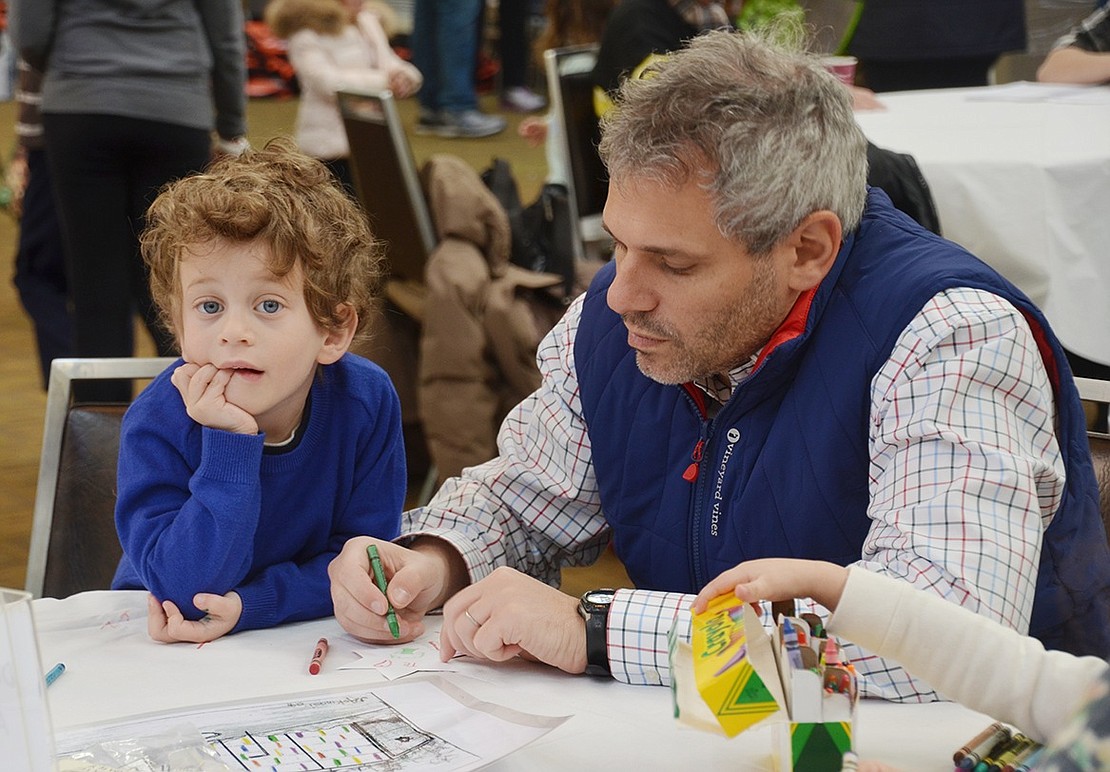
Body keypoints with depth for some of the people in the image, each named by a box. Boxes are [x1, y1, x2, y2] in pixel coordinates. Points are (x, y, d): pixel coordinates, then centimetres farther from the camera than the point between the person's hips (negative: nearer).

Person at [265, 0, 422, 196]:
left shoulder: (367, 22, 11)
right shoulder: (305, 40, -10)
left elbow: (389, 62, 6)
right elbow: (330, 82, -22)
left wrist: (403, 76, -19)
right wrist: (385, 80, -27)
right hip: (330, 145, -7)